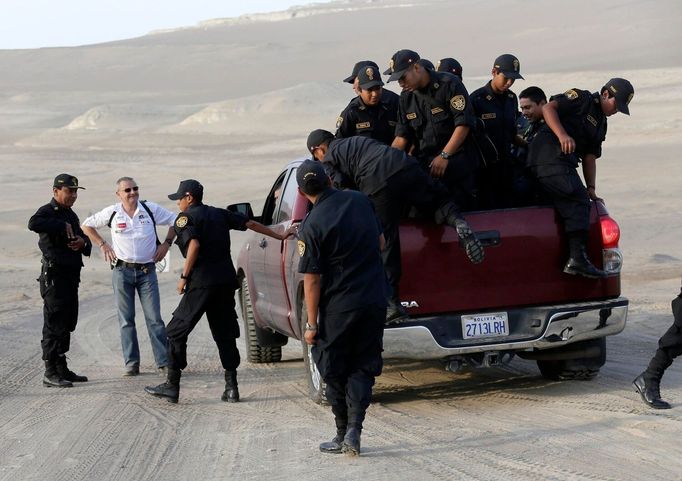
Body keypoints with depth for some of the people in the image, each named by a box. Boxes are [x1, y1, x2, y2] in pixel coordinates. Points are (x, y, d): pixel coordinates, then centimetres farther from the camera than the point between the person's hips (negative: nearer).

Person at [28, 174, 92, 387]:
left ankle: (62, 369, 21)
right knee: (54, 325, -7)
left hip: (71, 276, 9)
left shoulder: (71, 215, 18)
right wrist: (63, 226, -26)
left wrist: (83, 243, 0)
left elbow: (85, 240, 24)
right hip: (54, 276, -9)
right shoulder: (48, 212, -10)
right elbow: (34, 223, -34)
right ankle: (50, 373, -4)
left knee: (67, 325, 13)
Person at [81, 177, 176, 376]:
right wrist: (103, 245, 4)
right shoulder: (111, 213, -2)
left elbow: (175, 221, 11)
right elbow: (87, 225, 11)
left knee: (154, 318, -3)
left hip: (147, 270, 0)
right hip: (122, 270, 0)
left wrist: (166, 243, 3)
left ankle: (164, 362, -1)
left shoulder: (151, 209, -2)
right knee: (126, 320, 3)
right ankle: (131, 364, 7)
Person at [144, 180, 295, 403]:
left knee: (176, 331, 3)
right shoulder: (220, 214, 17)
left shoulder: (185, 218, -3)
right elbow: (251, 224, 18)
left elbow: (194, 245, -18)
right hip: (226, 281, 6)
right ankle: (231, 387, 8)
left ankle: (172, 386, 2)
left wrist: (184, 276, -12)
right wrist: (280, 236, 27)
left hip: (202, 283, -6)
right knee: (225, 334, 13)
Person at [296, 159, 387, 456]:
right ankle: (354, 430, -5)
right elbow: (379, 243, 15)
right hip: (375, 300, 4)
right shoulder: (359, 201, 1)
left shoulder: (312, 226, -15)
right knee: (363, 368, 9)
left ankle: (343, 434, 15)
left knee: (335, 373, 10)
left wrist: (311, 324, -8)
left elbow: (312, 280, -13)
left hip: (339, 307, -4)